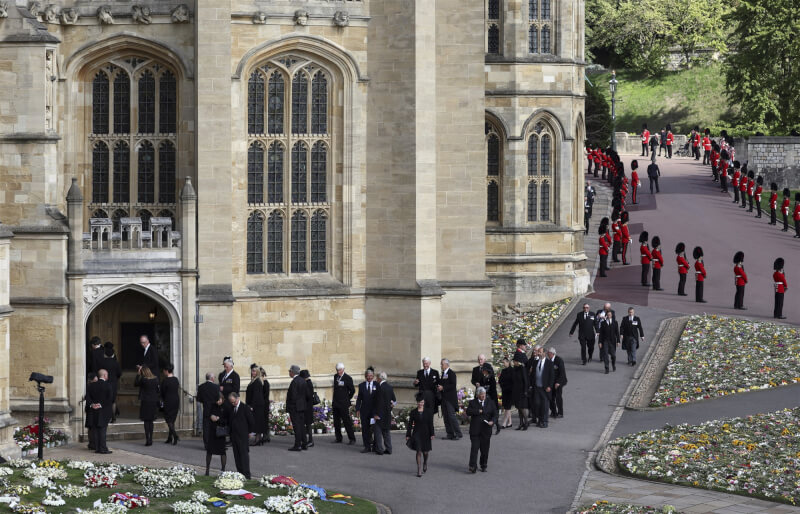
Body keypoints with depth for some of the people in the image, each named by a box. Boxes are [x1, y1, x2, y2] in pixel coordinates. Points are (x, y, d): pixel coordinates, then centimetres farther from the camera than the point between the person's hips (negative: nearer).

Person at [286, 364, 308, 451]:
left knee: (296, 426, -6)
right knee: (302, 425, 13)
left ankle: (297, 445, -6)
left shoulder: (294, 382, -18)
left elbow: (293, 396, -21)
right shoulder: (303, 381, 9)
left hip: (295, 408, -9)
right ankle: (303, 444, 16)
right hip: (302, 407, 9)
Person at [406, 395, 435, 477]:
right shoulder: (413, 412, 1)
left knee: (425, 452, 10)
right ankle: (419, 470, -3)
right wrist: (408, 435, 0)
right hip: (417, 433, -1)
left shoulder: (428, 411, 0)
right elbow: (410, 424, 3)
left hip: (426, 434, 1)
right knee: (419, 451, -6)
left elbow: (431, 424, 1)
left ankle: (425, 463, 42)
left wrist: (432, 434, -3)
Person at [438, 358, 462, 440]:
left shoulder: (451, 373, -9)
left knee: (451, 415, -11)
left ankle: (458, 434, -8)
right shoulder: (443, 374, 17)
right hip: (444, 398, 9)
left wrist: (443, 388, -17)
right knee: (445, 416, 7)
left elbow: (453, 385, -17)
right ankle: (450, 434, 11)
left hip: (450, 398, -9)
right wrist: (439, 387, 7)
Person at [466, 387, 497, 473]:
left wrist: (492, 421, -15)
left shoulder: (490, 403, 10)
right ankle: (473, 466, -10)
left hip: (486, 430, 2)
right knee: (474, 448, -8)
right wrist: (479, 411, -14)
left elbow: (495, 414, 4)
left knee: (485, 449, 6)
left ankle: (483, 465, 20)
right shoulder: (472, 402, 6)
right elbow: (468, 412, -9)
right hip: (475, 430, -2)